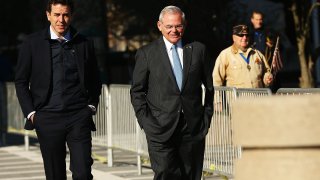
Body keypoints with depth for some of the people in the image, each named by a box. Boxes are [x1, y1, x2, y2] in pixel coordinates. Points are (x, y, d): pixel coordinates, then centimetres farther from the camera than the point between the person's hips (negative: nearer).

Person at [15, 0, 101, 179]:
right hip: (47, 119, 0)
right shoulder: (32, 43, 3)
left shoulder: (85, 44, 7)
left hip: (79, 118, 0)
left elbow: (95, 81, 18)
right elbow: (21, 82, 7)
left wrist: (91, 106, 7)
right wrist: (30, 112, 0)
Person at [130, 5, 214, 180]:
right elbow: (137, 92, 5)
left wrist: (207, 117, 9)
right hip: (161, 129, -2)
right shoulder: (146, 53, 3)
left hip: (193, 126, 2)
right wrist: (146, 122, -5)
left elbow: (209, 87, 16)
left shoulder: (198, 50, 9)